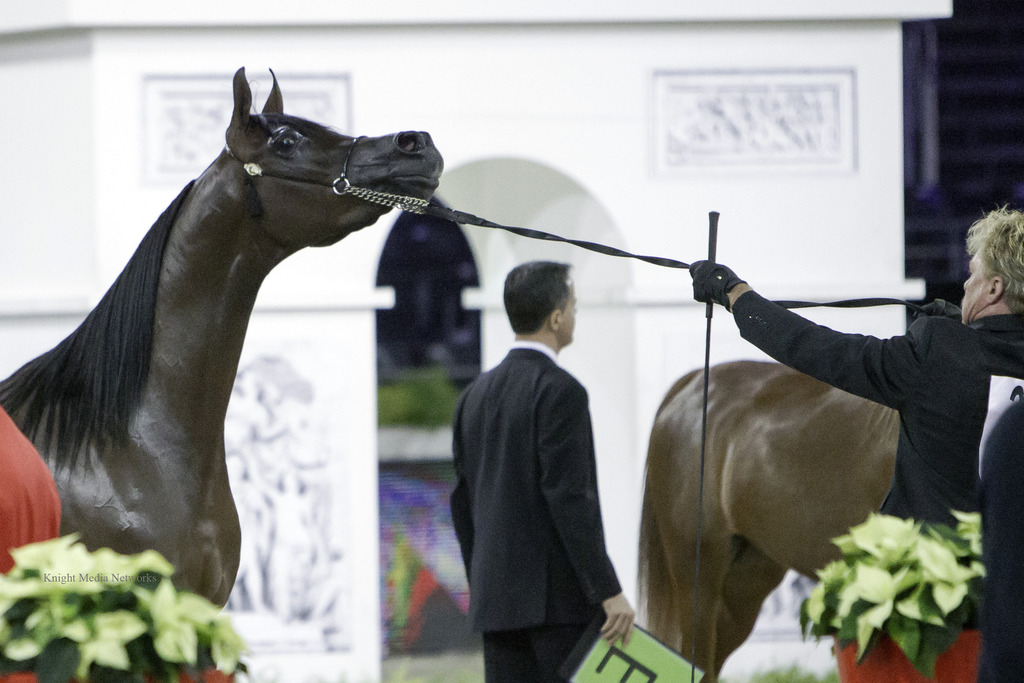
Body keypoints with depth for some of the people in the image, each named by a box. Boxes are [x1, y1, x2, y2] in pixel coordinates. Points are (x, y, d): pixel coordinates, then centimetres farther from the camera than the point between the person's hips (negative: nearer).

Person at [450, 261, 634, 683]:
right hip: (558, 594, -8)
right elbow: (569, 497, -18)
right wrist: (608, 591, -17)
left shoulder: (476, 395, 13)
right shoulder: (560, 391, -12)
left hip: (497, 599, 8)